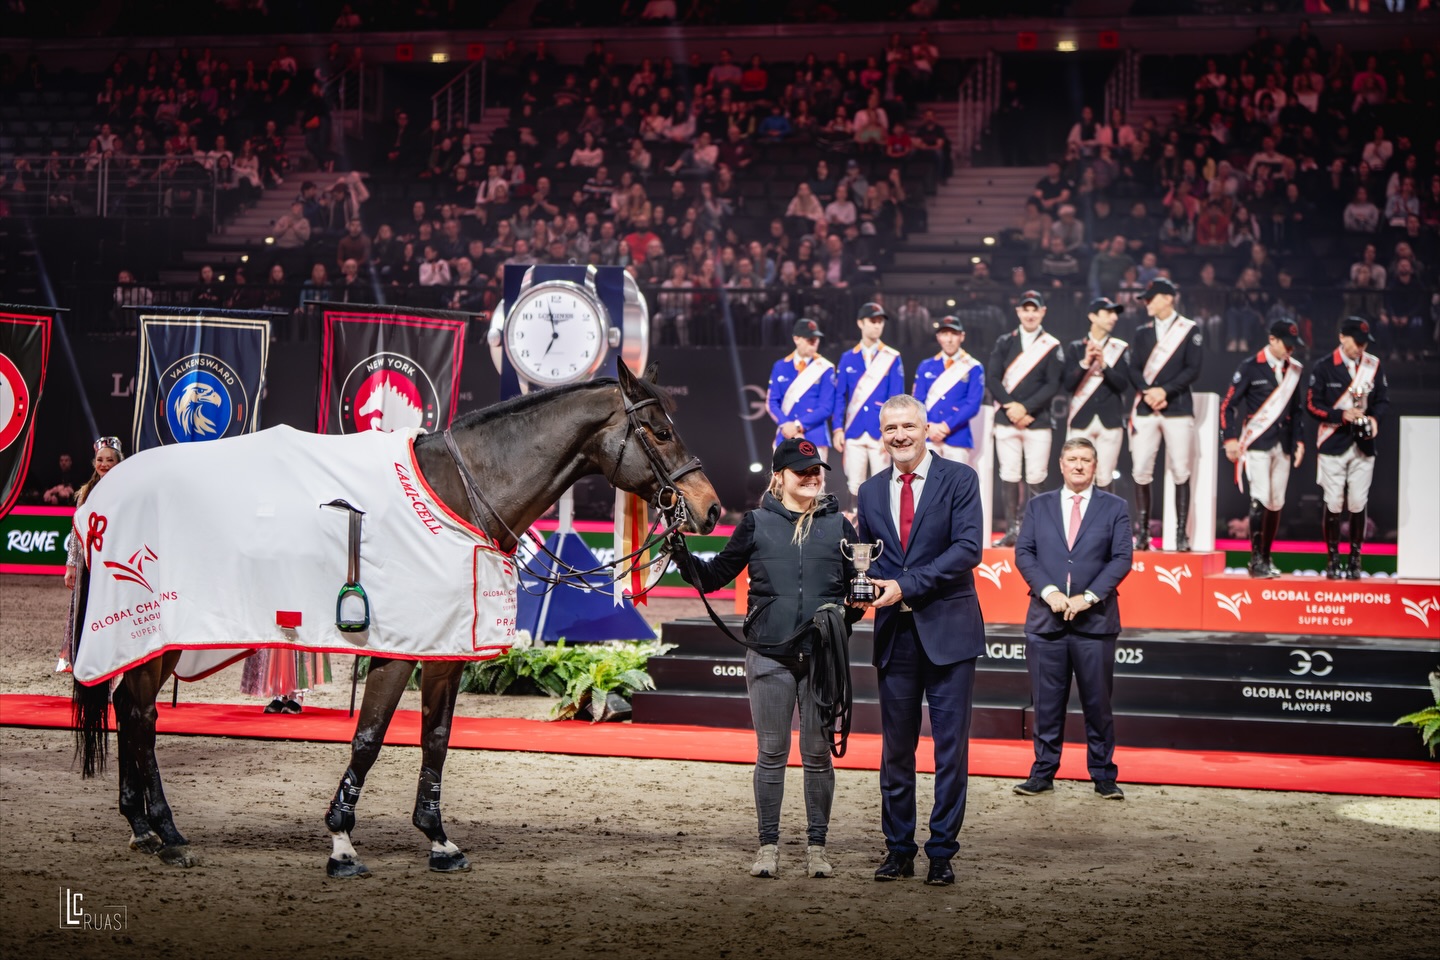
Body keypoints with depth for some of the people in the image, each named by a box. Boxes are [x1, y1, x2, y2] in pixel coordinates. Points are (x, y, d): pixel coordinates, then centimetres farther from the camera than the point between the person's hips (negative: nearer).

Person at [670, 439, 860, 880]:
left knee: (818, 753, 5)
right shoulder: (757, 523, 4)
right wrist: (682, 555, -11)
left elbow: (857, 589, 10)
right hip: (769, 656, 0)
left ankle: (817, 845, 15)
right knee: (771, 753, 5)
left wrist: (843, 615, -10)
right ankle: (768, 846, 14)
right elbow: (714, 576, 5)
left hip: (822, 656, 1)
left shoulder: (838, 525, 6)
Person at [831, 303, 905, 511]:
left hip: (881, 434, -2)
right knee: (855, 486, 3)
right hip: (854, 433, 2)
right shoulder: (848, 359, 9)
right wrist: (838, 429, 0)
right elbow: (840, 396, 9)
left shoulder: (893, 358, 2)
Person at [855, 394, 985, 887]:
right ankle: (898, 848, 18)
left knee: (951, 747, 0)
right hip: (895, 633, 4)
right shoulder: (871, 491, 12)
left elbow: (968, 548, -13)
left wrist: (905, 586, -18)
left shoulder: (958, 479, -3)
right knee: (896, 748, 8)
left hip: (947, 630, -4)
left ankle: (942, 851, 8)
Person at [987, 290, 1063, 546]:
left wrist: (1025, 408, -12)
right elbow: (992, 378, 4)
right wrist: (1010, 406, -10)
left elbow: (1053, 385, -3)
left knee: (1037, 478, -4)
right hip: (1006, 420, 2)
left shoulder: (1052, 346, 3)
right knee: (1009, 476, 0)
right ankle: (1014, 528, 6)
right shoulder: (1004, 343, 10)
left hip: (1037, 421, -2)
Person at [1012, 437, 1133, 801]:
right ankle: (1043, 772, 12)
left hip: (1095, 619, -1)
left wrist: (1089, 597, -12)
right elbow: (1024, 553, 3)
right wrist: (1049, 591, -12)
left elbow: (1122, 558, -1)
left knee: (1097, 703, 3)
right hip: (1045, 619, 1)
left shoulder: (1115, 507, 6)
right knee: (1047, 702, 4)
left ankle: (1103, 775, 11)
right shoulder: (1039, 506, 11)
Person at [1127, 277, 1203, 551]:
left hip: (1177, 408, -3)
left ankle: (1182, 533, 0)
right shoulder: (1142, 332, 14)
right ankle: (1143, 533, 2)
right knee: (1140, 471, -3)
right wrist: (1147, 392, -11)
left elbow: (1192, 370, -5)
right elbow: (1134, 369, 7)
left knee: (1180, 471, -5)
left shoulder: (1190, 330, 2)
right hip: (1145, 409, 3)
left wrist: (1164, 390, -15)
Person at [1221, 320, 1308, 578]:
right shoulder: (1251, 367, -4)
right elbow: (1228, 404, -3)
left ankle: (1266, 558, 16)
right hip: (1257, 444, -5)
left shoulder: (1295, 370, 11)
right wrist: (1230, 438, -9)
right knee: (1260, 500, -13)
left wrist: (1298, 440, 13)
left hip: (1282, 446, 5)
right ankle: (1256, 561, -11)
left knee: (1276, 503, 6)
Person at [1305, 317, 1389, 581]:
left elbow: (1383, 399, 12)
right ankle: (1333, 559, 10)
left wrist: (1375, 417, -9)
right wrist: (1341, 415, -16)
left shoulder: (1373, 365, 6)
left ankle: (1355, 560, 12)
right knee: (1334, 504, -2)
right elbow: (1312, 404, -4)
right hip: (1333, 445, -2)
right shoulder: (1323, 367, -3)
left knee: (1358, 504, 1)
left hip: (1363, 446, 2)